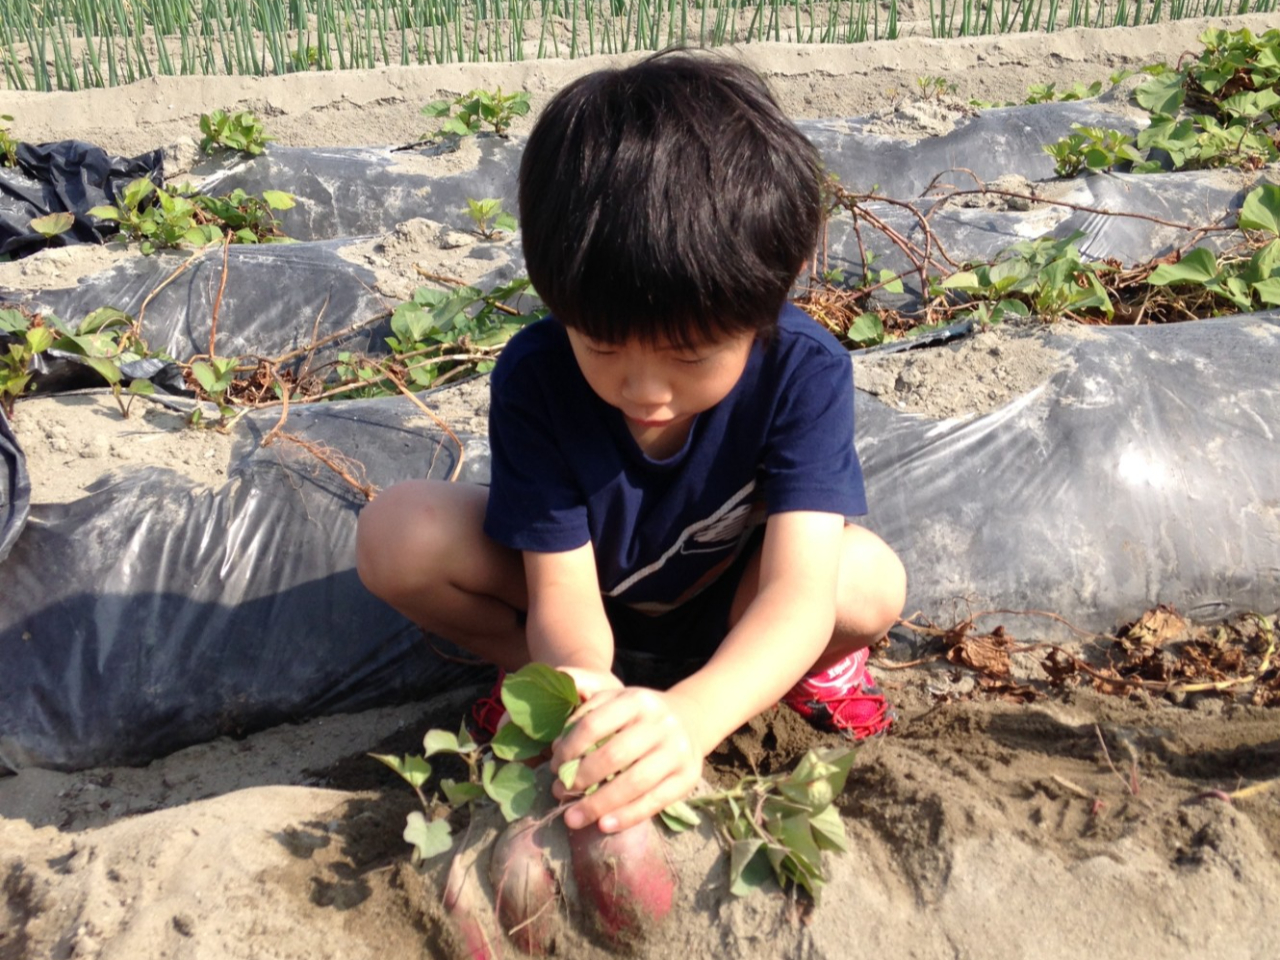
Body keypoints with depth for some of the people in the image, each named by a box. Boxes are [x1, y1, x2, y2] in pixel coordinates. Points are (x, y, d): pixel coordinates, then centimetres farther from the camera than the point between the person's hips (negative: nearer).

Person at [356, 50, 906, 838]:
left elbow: (799, 587, -42)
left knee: (868, 581, -35)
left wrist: (689, 716, -63)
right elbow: (562, 592, -28)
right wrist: (581, 701, -53)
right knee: (398, 536, -26)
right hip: (594, 596, 1)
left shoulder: (804, 370, -31)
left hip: (726, 594, 0)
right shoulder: (535, 378, -28)